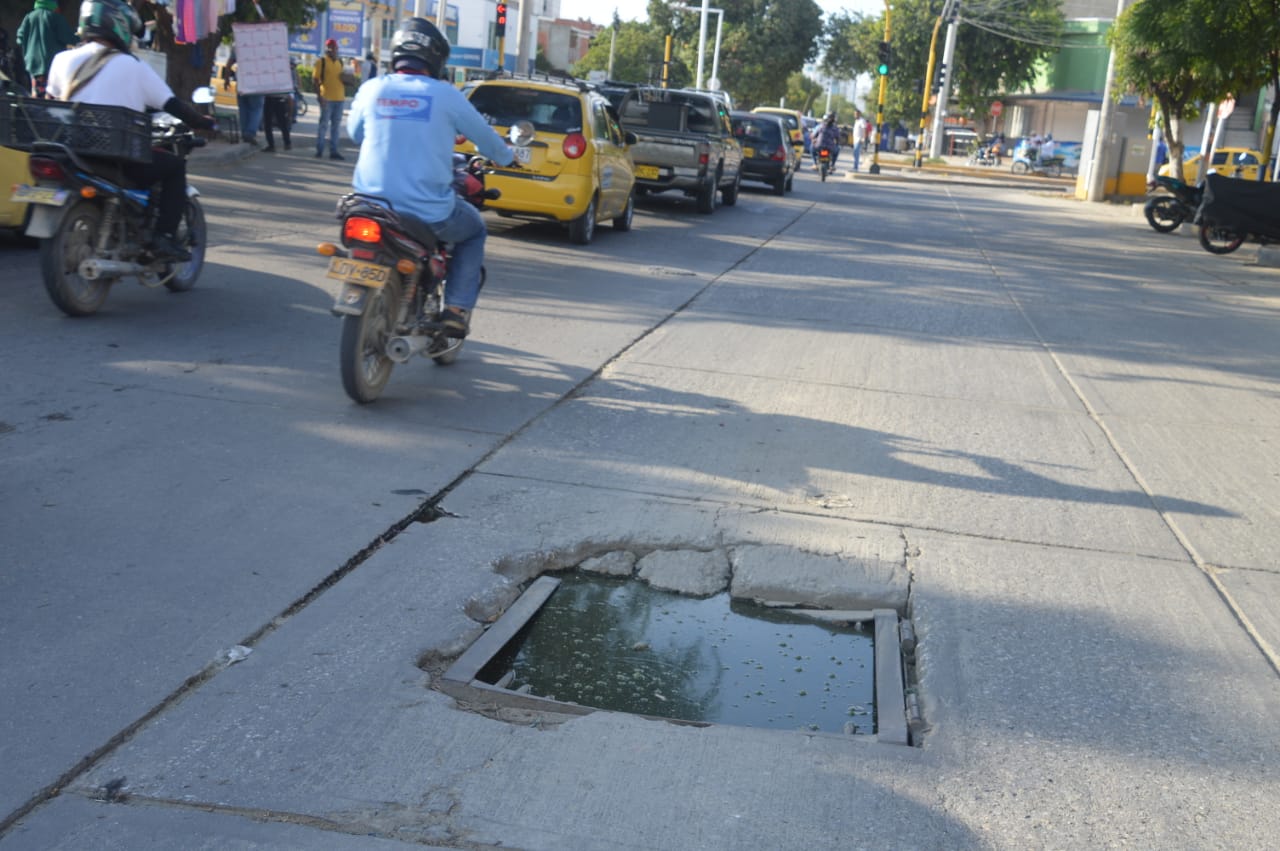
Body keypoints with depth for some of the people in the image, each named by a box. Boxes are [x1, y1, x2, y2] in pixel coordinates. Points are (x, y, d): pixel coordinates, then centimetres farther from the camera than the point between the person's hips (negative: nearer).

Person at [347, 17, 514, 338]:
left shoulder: (372, 89, 2)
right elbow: (483, 136, 8)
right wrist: (507, 157, 30)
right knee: (474, 231, 26)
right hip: (429, 213, -3)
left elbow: (354, 132, 20)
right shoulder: (445, 95, -5)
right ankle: (456, 311, 15)